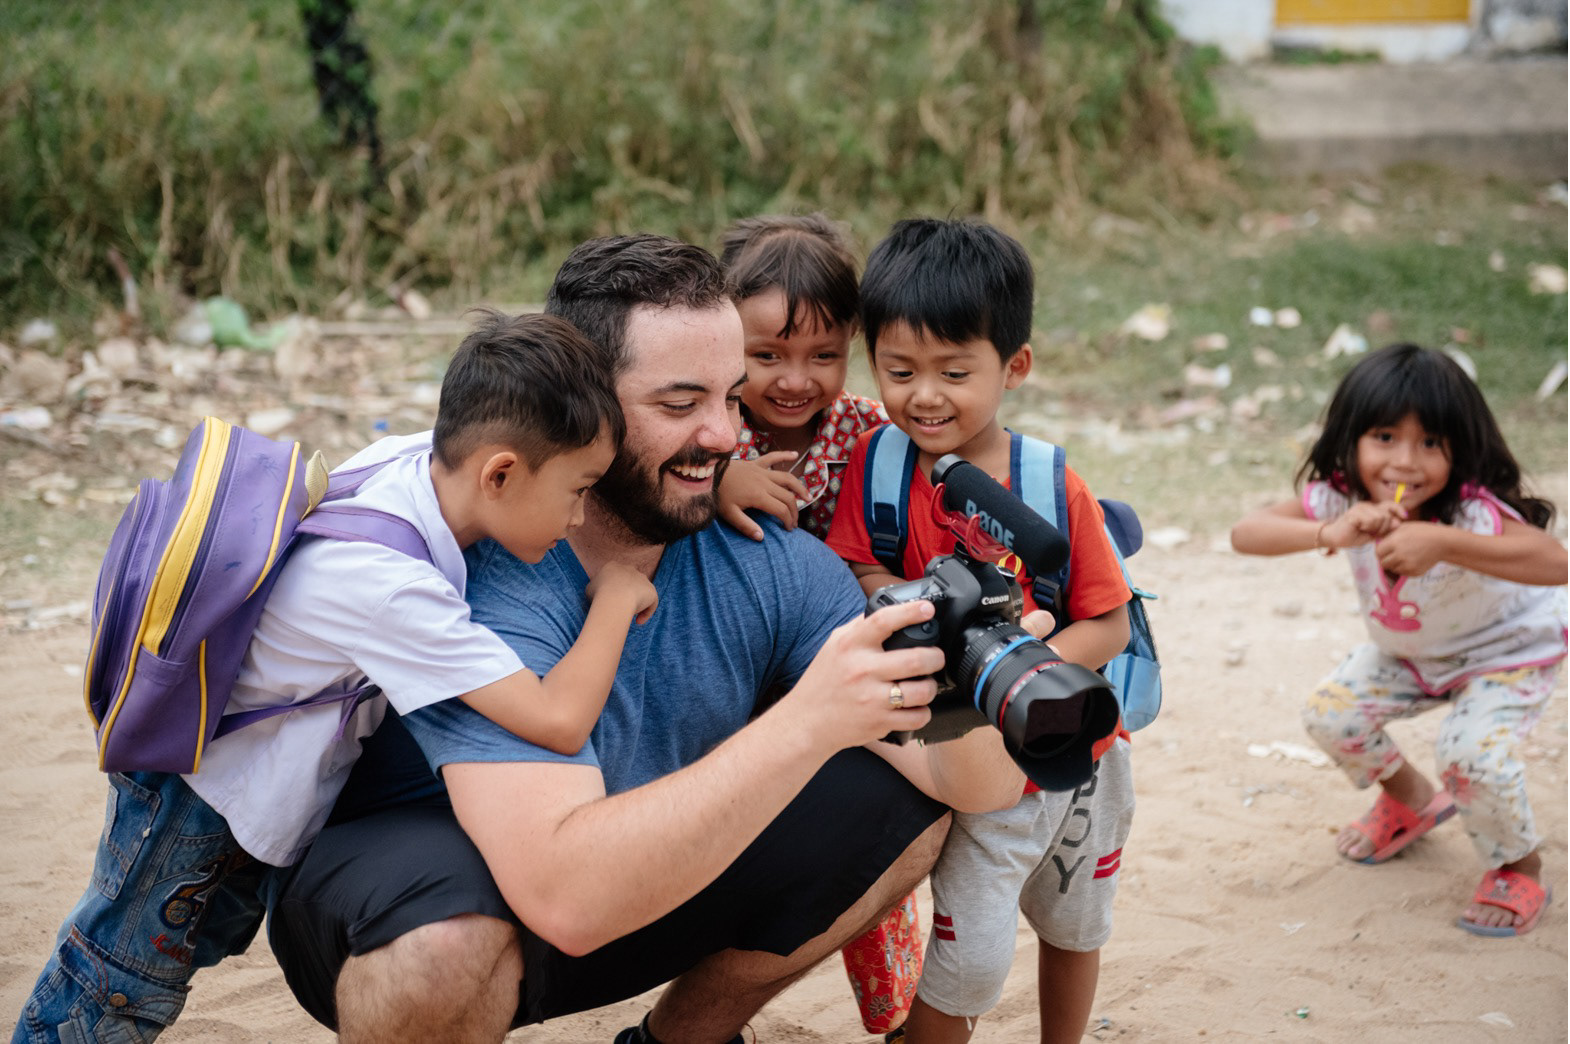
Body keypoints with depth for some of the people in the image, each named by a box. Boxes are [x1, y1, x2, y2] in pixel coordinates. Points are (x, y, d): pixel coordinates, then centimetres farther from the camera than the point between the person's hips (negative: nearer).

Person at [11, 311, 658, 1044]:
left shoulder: (413, 456, -19)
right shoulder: (388, 587, -41)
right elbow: (558, 721, -46)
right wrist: (615, 598, -30)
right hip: (194, 776, -8)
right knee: (123, 983, 10)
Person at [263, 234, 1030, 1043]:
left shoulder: (769, 563, -12)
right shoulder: (489, 574, -30)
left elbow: (977, 788, -14)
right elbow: (565, 893, -42)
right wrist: (803, 722, -47)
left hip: (640, 883, 6)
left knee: (902, 801, -9)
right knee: (446, 938, -39)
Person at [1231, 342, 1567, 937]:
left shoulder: (1471, 512, -40)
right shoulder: (1341, 499, -26)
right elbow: (1246, 533, -37)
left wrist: (1442, 544, -68)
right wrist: (1330, 533, -55)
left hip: (1509, 649, -6)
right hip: (1408, 650, 6)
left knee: (1472, 753, -27)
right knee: (1330, 714, -2)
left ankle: (1519, 866, 4)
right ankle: (1411, 800, 28)